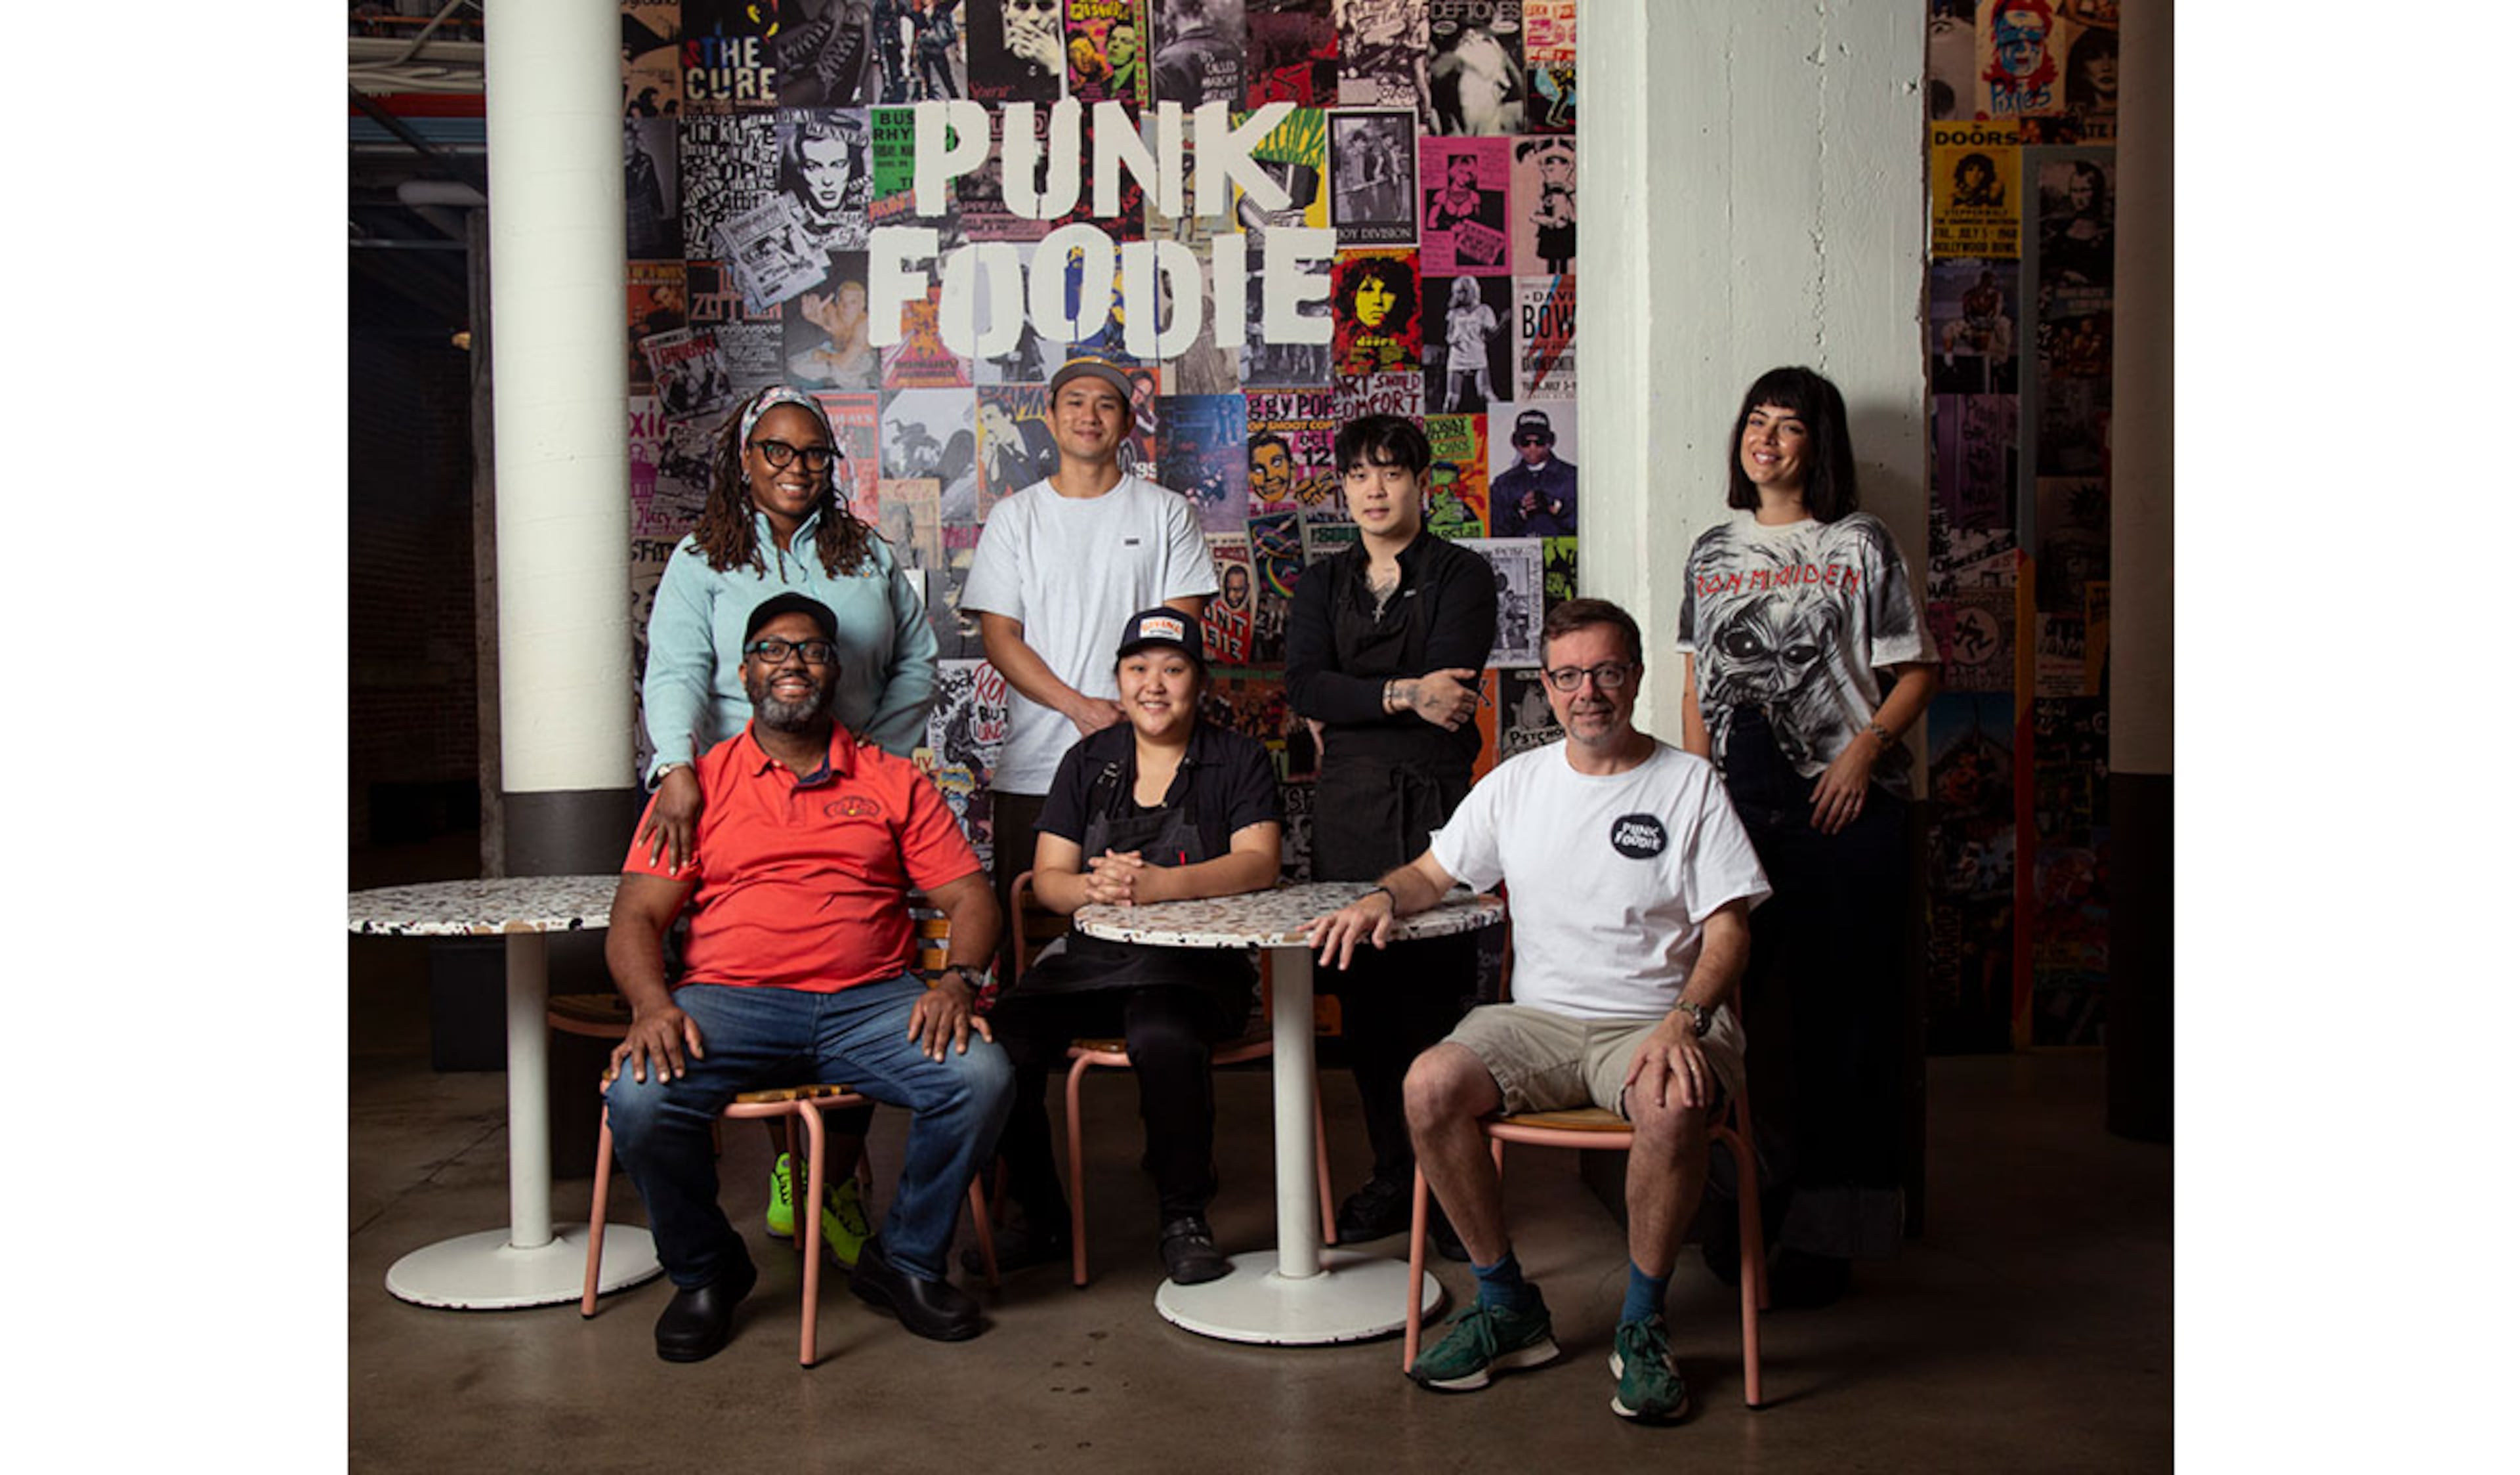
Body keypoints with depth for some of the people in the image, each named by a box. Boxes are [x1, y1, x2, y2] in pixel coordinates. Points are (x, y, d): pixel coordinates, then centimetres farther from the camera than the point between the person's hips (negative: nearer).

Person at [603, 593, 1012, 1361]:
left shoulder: (895, 781, 14)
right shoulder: (700, 784, 12)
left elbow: (969, 897, 9)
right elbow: (635, 918, 5)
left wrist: (959, 980, -12)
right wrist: (652, 1004, -15)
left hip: (871, 1001, 1)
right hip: (728, 1001, 0)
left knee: (981, 1078, -26)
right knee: (638, 1098, -29)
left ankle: (905, 1262, 1)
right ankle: (705, 1271, 2)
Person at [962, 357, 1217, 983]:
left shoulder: (1166, 512, 10)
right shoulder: (1015, 517, 11)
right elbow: (1000, 637, 4)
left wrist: (1133, 709, -12)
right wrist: (1079, 707, -10)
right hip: (1033, 767, 1)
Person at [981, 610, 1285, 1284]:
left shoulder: (1238, 760, 7)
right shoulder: (1089, 761, 15)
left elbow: (1258, 863, -9)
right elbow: (1048, 879, 8)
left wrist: (1156, 885, -24)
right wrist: (1095, 887, -17)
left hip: (1194, 962, -3)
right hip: (1090, 958, 4)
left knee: (1165, 1039, -36)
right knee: (1000, 1039, -23)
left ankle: (1183, 1220, -13)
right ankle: (1041, 1219, -2)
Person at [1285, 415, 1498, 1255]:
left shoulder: (1461, 577, 4)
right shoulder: (1322, 584, 16)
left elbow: (1450, 687, -11)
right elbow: (1303, 688, -1)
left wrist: (1351, 701, -6)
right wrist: (1404, 695, -13)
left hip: (1437, 804, -4)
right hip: (1347, 808, 4)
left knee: (1439, 990, -6)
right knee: (1364, 995, 5)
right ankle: (1392, 1177, 16)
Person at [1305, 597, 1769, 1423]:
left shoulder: (1689, 783, 1)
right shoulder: (1517, 783, 12)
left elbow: (1728, 928, -4)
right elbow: (1435, 871, 18)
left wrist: (1684, 1022, -21)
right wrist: (1382, 899, -6)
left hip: (1656, 1022, -3)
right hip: (1540, 1019, 3)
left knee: (1672, 1109, -37)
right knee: (1430, 1086, -25)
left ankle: (1642, 1324, -12)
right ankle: (1508, 1308, -7)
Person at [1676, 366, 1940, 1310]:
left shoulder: (1860, 545, 3)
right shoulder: (1713, 552, 15)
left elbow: (1916, 671, 3)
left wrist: (1867, 745, -13)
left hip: (1847, 806, -3)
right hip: (1738, 805, 4)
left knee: (1840, 1009, -2)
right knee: (1741, 995, 4)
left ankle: (1829, 1230, 5)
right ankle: (1752, 1195, 18)